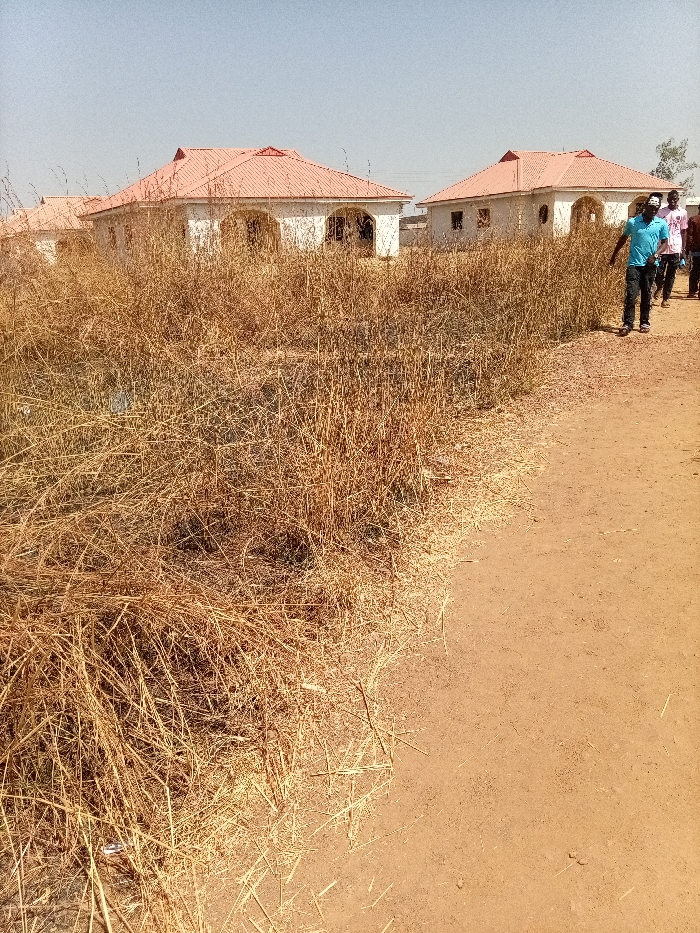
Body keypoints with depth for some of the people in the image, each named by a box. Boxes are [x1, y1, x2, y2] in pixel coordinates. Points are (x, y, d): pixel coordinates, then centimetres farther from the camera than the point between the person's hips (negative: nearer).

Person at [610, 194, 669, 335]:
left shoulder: (662, 224, 1)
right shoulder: (632, 222, -1)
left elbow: (664, 242, 7)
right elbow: (623, 238, 13)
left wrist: (655, 255, -10)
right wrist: (614, 255, 19)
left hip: (650, 265, 2)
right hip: (634, 263, -1)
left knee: (646, 295, 9)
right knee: (630, 294, -10)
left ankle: (644, 323, 19)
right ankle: (627, 324, -5)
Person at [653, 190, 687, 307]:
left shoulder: (682, 213, 4)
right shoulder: (661, 212, 3)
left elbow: (683, 232, 7)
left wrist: (683, 250, 2)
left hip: (675, 249, 1)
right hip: (662, 248, -1)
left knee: (671, 275, 4)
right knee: (659, 273, -5)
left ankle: (665, 298, 13)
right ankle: (659, 287, 27)